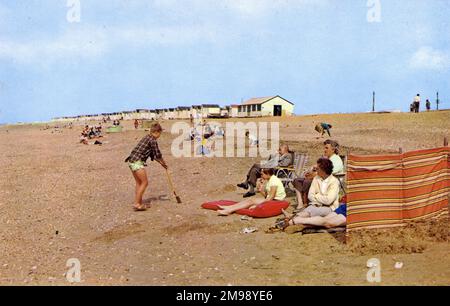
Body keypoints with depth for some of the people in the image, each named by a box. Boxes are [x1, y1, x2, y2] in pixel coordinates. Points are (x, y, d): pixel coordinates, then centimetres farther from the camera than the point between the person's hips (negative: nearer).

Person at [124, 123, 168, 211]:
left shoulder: (147, 138, 19)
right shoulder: (152, 140, -10)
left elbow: (153, 154, 25)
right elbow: (158, 154, -7)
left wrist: (161, 163, 25)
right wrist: (163, 162, 10)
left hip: (131, 161, 9)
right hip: (137, 162, -9)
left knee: (139, 183, 16)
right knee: (145, 182, -2)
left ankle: (139, 203, 22)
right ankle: (137, 204, -2)